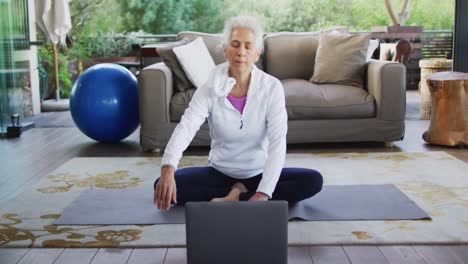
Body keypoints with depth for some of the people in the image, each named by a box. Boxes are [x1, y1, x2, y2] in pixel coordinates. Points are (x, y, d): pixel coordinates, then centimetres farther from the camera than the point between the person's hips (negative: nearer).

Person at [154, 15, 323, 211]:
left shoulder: (272, 87, -15)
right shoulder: (209, 89, -14)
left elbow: (278, 142, -23)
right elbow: (186, 127, -30)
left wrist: (263, 192, -36)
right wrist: (167, 169, -49)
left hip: (259, 173, 0)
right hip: (220, 172, 0)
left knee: (313, 181, -26)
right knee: (162, 184, -22)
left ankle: (234, 198, -19)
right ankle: (240, 194, -12)